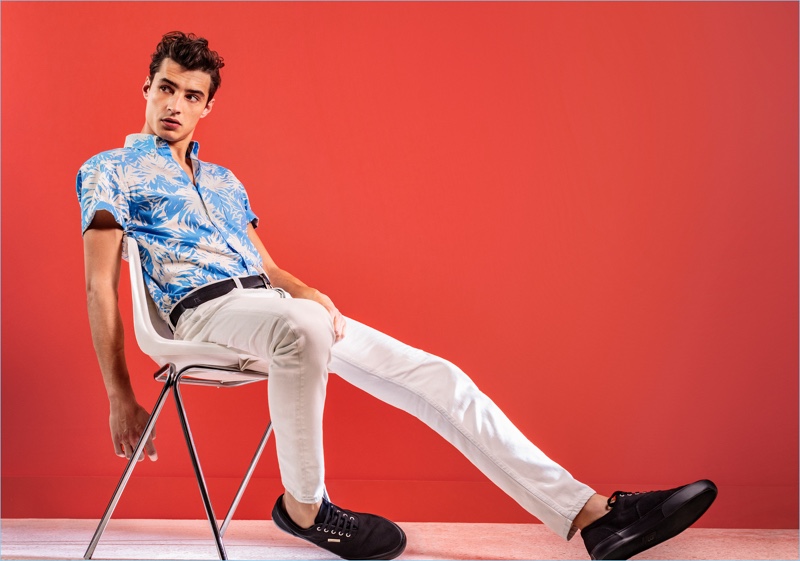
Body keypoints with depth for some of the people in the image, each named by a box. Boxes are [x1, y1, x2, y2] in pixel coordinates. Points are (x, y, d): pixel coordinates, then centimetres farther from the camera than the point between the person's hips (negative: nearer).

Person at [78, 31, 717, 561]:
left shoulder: (223, 180, 26)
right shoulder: (111, 171, 9)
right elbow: (100, 286, 0)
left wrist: (308, 293, -3)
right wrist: (121, 398, -7)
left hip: (271, 302, 6)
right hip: (202, 308, -6)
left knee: (431, 374, -10)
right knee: (302, 327, -42)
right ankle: (303, 506, -18)